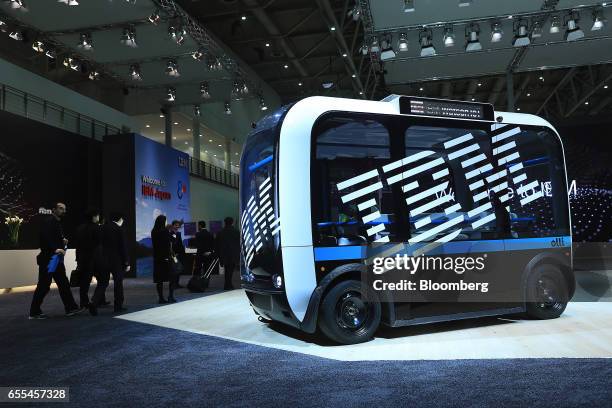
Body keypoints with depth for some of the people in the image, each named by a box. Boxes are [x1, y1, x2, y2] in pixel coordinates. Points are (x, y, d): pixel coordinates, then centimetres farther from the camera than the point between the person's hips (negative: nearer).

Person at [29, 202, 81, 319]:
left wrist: (63, 241, 3)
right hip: (48, 259, -9)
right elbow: (46, 238, -25)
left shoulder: (57, 222, 17)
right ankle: (34, 312, 9)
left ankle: (70, 308, 12)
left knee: (64, 284, 9)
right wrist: (55, 249, -33)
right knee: (43, 285, -2)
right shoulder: (48, 221, -12)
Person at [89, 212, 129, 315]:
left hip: (104, 259, 5)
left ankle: (93, 302, -9)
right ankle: (118, 306, 14)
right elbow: (123, 247, -10)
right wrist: (126, 263, -5)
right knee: (118, 282, 8)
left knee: (102, 283, 9)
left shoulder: (104, 227, 5)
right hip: (116, 260, -5)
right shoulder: (119, 230, -10)